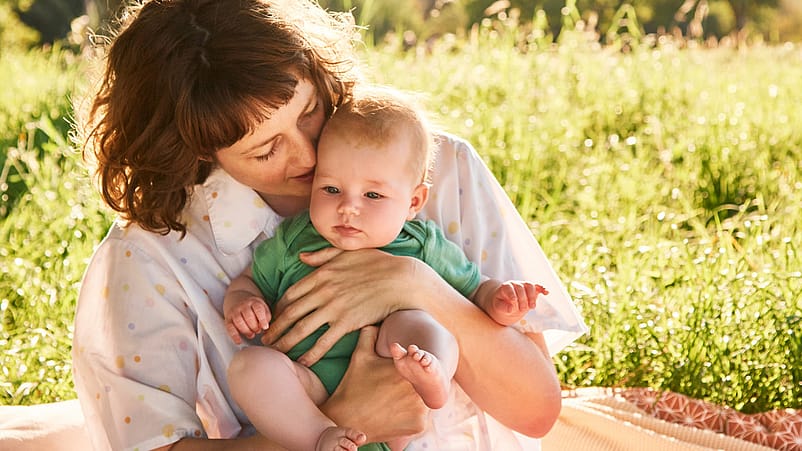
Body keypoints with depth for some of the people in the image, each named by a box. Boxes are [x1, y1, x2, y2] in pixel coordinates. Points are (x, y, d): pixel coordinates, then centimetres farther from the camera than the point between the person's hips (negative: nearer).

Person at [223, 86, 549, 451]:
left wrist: (498, 303, -8)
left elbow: (474, 290, 15)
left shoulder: (424, 248, 8)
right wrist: (240, 305, -1)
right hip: (308, 396, 1)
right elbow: (249, 281, 22)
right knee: (248, 366, -25)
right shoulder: (290, 242, 11)